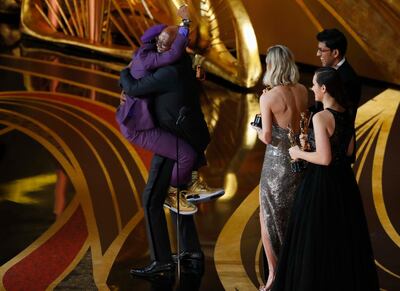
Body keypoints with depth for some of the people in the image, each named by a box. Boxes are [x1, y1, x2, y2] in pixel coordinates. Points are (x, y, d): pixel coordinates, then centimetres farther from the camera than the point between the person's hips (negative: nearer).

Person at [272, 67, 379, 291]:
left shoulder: (321, 117, -20)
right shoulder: (347, 114, 3)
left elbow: (325, 158, -24)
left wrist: (299, 154, -8)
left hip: (321, 182, -8)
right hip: (344, 180, 8)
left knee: (317, 238, 4)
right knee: (343, 235, 19)